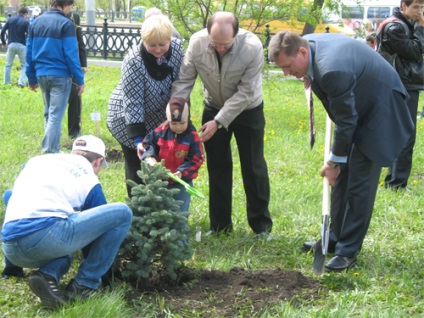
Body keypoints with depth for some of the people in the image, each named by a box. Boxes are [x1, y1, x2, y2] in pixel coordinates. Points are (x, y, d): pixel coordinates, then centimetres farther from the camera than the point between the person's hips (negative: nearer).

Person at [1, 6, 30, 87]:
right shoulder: (26, 22, -5)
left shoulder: (10, 20, 5)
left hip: (11, 45, 3)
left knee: (8, 64, 14)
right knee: (24, 65, 8)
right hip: (21, 46, -3)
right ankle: (22, 82, -9)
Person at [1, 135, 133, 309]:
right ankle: (83, 285, 5)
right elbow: (99, 224, 24)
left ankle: (48, 274, 4)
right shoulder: (89, 179, 15)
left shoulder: (36, 161, 28)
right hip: (46, 236, -6)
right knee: (122, 213, 6)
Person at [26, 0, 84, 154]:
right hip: (60, 75, -6)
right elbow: (71, 55, -13)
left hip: (41, 75, 6)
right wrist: (79, 80, -7)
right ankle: (50, 152, -6)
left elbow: (30, 52, 10)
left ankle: (52, 149, 23)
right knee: (56, 116, -4)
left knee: (49, 114, 18)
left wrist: (32, 78, 16)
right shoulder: (66, 24, -12)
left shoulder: (36, 22, 8)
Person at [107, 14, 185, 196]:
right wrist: (138, 139, -31)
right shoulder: (133, 60, -29)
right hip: (128, 118, -4)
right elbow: (133, 103, -28)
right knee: (137, 166, -1)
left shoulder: (177, 48, -15)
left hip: (158, 117, 5)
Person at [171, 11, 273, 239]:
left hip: (247, 110, -2)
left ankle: (261, 225, 12)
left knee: (253, 167, 1)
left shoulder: (252, 47, -32)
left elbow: (245, 93, -28)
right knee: (217, 167, 5)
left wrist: (219, 122, -30)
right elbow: (184, 81, -16)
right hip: (214, 108, 2)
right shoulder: (197, 42, -24)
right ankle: (220, 225, 15)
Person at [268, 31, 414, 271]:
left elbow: (346, 121, -26)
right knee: (342, 177, 13)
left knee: (359, 182, -7)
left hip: (380, 112, -10)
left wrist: (334, 162, -16)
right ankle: (336, 238, 23)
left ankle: (349, 251, 0)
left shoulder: (332, 70, -36)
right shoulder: (307, 43, -9)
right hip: (360, 107, 10)